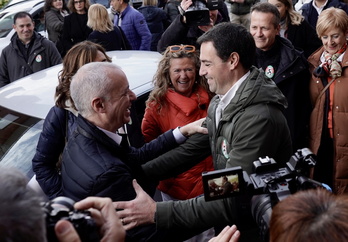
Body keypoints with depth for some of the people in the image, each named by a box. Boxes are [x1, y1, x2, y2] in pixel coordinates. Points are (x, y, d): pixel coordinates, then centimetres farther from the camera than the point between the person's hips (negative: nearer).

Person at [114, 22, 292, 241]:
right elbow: (193, 147, 6)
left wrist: (156, 213, -28)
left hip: (256, 223, -7)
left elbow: (232, 202, -28)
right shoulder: (221, 100, 1)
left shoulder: (258, 118, -27)